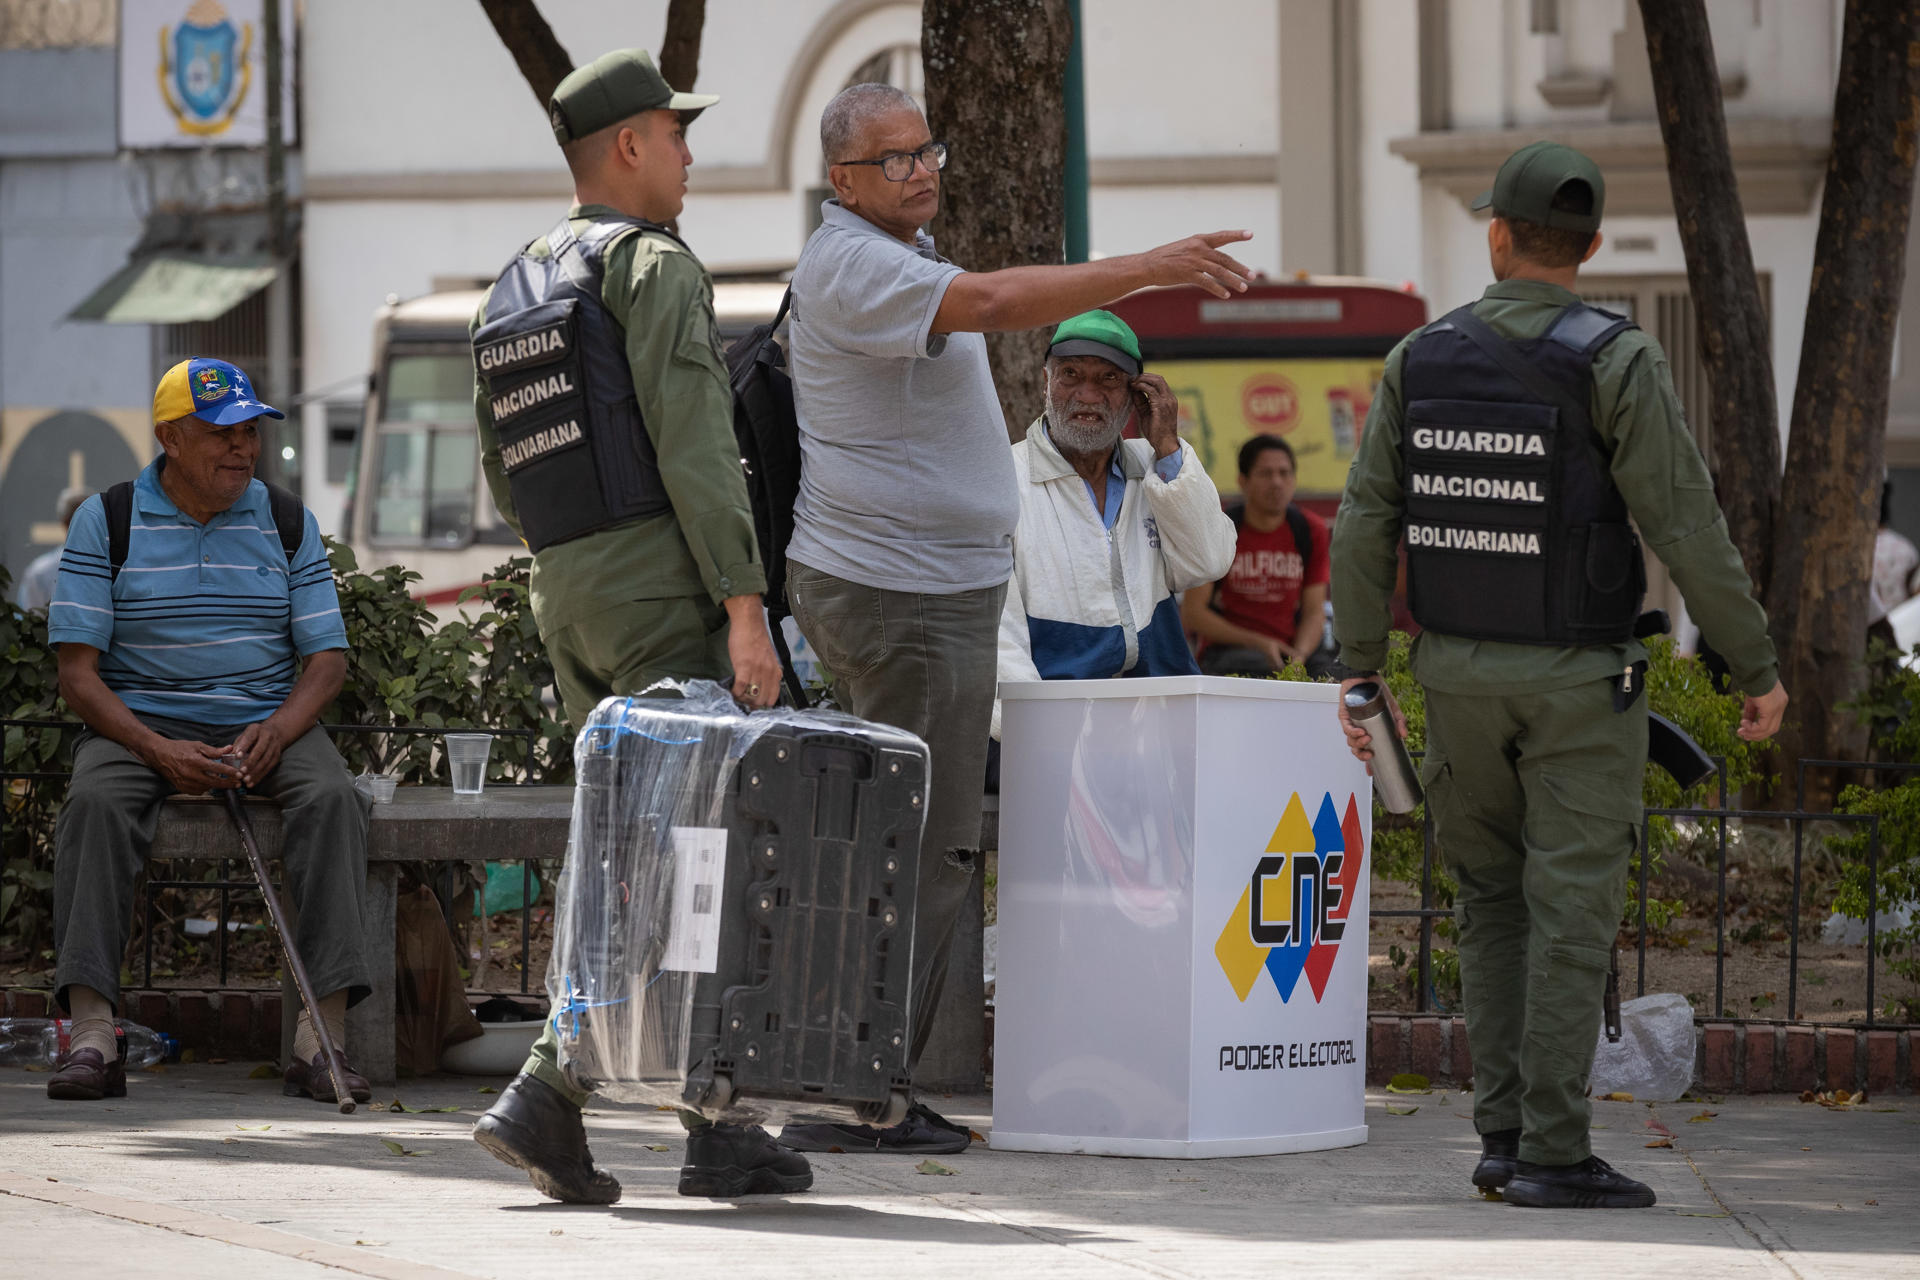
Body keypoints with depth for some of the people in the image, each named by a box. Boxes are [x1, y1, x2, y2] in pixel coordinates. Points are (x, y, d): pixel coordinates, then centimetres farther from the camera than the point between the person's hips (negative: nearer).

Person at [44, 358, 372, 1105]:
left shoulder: (288, 523, 8)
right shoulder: (106, 521, 0)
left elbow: (326, 659, 5)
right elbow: (78, 672, -5)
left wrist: (275, 733, -17)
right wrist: (159, 751, -21)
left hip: (269, 720, 1)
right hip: (139, 722, -1)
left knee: (331, 799, -30)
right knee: (95, 802, -34)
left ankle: (321, 1039, -36)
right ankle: (91, 1038, -41)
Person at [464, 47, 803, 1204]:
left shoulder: (512, 296, 18)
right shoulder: (656, 265, -9)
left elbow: (508, 479, 20)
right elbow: (694, 443, -18)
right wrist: (744, 606, -21)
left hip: (565, 596, 9)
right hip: (661, 588, -9)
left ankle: (719, 1133, 4)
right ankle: (548, 1093, -13)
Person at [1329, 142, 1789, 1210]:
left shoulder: (1421, 359, 1)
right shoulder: (1616, 362, -12)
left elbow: (1366, 523, 1)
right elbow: (1687, 528, -14)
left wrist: (1361, 672, 8)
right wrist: (1759, 667, -7)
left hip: (1458, 671, 4)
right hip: (1577, 680, -4)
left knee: (1494, 898, 16)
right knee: (1572, 912, -2)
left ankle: (1505, 1130, 11)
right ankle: (1554, 1153, -5)